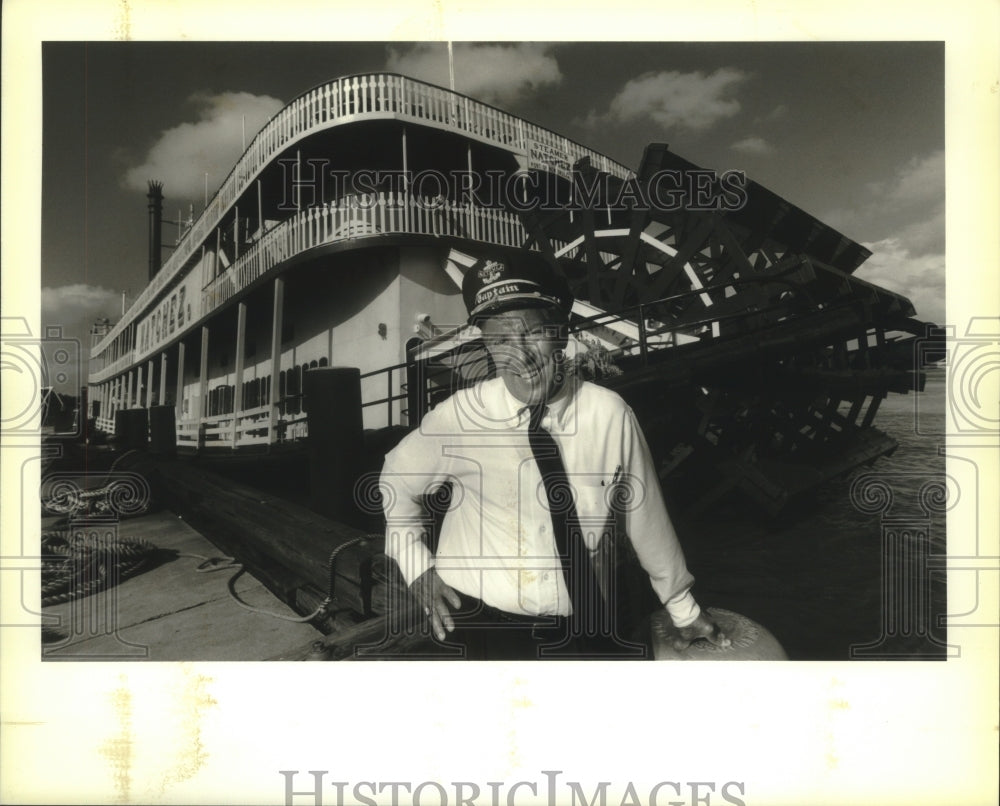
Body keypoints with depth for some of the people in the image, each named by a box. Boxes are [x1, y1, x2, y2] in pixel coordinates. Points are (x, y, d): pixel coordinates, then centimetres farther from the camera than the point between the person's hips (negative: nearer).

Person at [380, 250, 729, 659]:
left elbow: (645, 515, 1)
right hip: (476, 619, -2)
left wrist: (683, 609, 13)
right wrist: (419, 569, -2)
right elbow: (398, 480, 6)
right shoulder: (458, 416, -13)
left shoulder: (610, 415, -11)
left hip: (583, 627, 2)